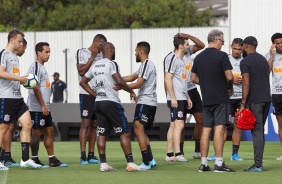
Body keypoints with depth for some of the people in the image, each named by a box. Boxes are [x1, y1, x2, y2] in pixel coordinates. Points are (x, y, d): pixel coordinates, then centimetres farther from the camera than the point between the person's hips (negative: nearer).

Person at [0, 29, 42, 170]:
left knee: (27, 124, 1)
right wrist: (19, 78, -18)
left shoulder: (15, 57, 20)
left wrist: (25, 81, 12)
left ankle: (25, 159, 2)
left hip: (17, 98, 9)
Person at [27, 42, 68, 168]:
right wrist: (43, 106, -19)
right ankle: (34, 160, 1)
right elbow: (35, 88, -18)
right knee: (37, 133, -5)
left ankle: (52, 160, 11)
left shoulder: (42, 67, 18)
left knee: (49, 131, 9)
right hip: (37, 108, -10)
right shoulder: (35, 67, -12)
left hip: (44, 108, 10)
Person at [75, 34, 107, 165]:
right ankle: (83, 156, -10)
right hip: (86, 93, -6)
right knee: (85, 124, -9)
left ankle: (91, 155, 9)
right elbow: (81, 71, -12)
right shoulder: (82, 53, -1)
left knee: (94, 125, 6)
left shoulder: (101, 55, 14)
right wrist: (93, 57, -11)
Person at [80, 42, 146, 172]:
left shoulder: (95, 66, 13)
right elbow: (119, 81, -22)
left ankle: (103, 164, 5)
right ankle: (130, 163, -10)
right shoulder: (111, 64, -10)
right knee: (124, 133, -5)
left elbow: (83, 82, 21)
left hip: (98, 103, 8)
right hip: (111, 102, -8)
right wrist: (131, 91, -8)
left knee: (102, 134, 8)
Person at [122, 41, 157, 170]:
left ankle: (146, 163, -15)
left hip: (145, 103, -10)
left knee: (138, 129, -12)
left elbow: (138, 83, -17)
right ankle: (151, 160, 14)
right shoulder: (144, 65, 20)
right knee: (141, 131, 14)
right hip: (149, 103, 10)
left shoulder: (147, 64, -13)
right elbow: (132, 77, 25)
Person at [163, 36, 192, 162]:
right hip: (176, 99, -10)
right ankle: (178, 154, -15)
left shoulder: (181, 60, 19)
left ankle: (170, 154, 12)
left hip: (182, 98, 10)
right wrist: (173, 98, -21)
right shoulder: (172, 58, -12)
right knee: (178, 125, -13)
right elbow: (167, 79, -17)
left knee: (173, 125, 10)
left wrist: (187, 97, 21)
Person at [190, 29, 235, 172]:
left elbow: (193, 78, 15)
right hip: (221, 98, -6)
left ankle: (204, 163, 8)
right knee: (219, 128, -7)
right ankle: (219, 163, -11)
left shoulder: (199, 57, 11)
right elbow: (229, 76, -14)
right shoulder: (221, 56, -10)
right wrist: (230, 87, 5)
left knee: (206, 129, 8)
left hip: (206, 99, 6)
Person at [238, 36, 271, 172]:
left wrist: (243, 104, -12)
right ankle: (258, 163, 10)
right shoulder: (264, 60, 17)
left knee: (257, 131, -9)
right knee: (260, 131, 11)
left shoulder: (245, 62, -8)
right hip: (267, 99, 7)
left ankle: (258, 165, -11)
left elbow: (246, 84, -14)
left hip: (254, 100, -7)